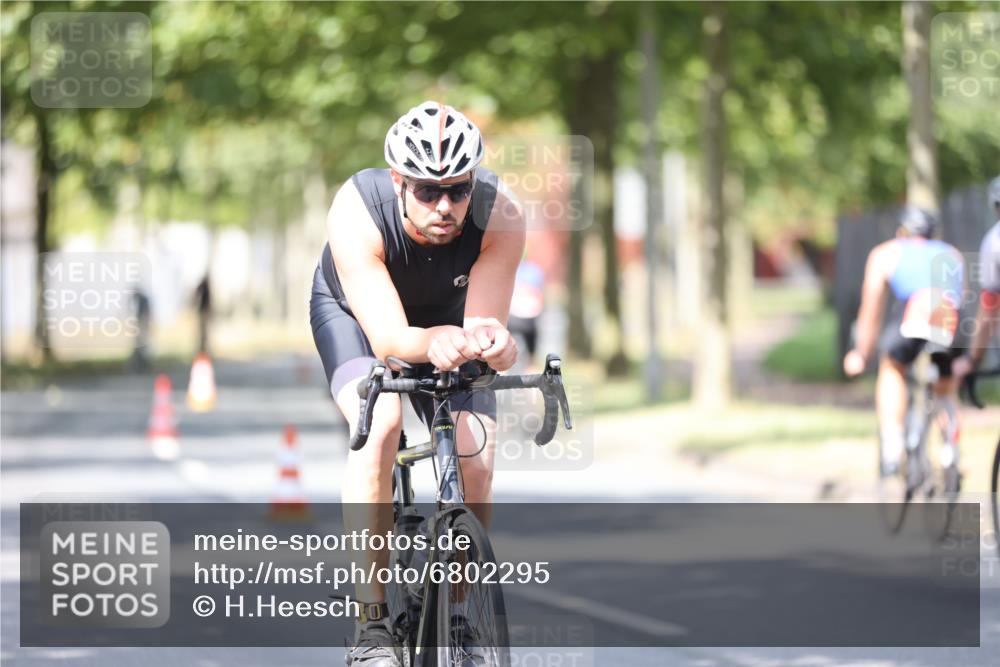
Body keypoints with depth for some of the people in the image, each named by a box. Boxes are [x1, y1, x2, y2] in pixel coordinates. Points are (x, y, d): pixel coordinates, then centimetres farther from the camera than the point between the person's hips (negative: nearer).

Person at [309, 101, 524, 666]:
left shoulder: (500, 216, -34)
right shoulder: (357, 211, -39)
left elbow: (484, 325, -36)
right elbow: (387, 336, -43)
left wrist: (493, 343, -60)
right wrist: (431, 343, -65)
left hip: (447, 316, 2)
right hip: (354, 310, -2)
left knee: (476, 466, -16)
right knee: (380, 424, -31)